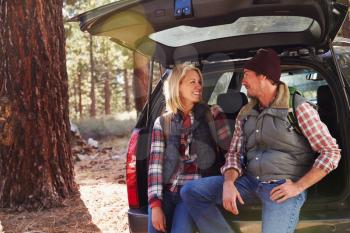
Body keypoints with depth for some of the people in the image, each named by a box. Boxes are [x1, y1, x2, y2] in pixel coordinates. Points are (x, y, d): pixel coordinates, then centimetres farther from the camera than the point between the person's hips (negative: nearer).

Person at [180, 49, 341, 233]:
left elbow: (331, 152, -9)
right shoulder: (245, 113, 11)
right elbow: (234, 153, 12)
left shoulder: (297, 107, -8)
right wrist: (228, 182, -10)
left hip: (283, 188, -6)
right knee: (191, 191, -6)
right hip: (249, 181, 6)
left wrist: (298, 186, -14)